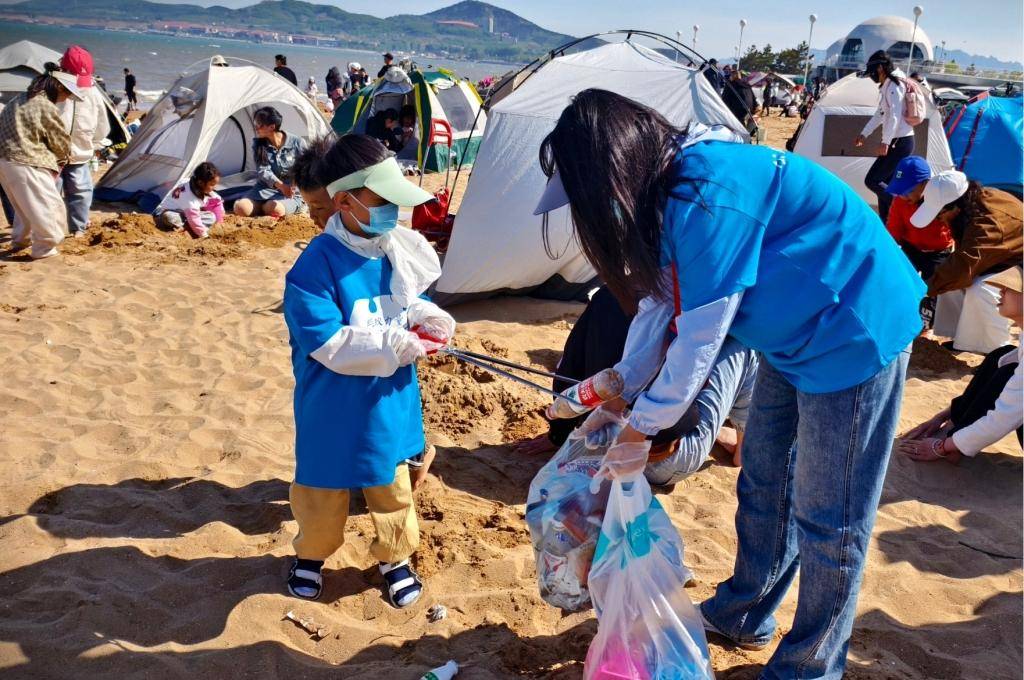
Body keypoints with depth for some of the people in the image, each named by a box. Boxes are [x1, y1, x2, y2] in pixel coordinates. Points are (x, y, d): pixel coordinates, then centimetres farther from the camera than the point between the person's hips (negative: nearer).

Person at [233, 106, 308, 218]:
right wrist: (280, 185, -29)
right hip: (266, 189, 4)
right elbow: (263, 171, -11)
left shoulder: (297, 143, -7)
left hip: (291, 194, -4)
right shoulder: (258, 145, 1)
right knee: (240, 208, -23)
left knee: (275, 209, -38)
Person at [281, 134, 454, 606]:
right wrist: (395, 345, -26)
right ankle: (311, 553, 43)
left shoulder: (395, 249, -4)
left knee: (392, 486, 19)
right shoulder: (317, 264, -22)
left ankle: (394, 556, 41)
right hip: (333, 407, -4)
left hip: (389, 400, 5)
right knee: (323, 485, 16)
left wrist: (427, 319, -11)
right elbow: (327, 344, -26)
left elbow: (412, 302, 12)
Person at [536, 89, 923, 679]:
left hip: (855, 332, -9)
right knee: (764, 481, 18)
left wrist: (641, 429, -12)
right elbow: (665, 304, 9)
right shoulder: (671, 188, -1)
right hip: (795, 336, 9)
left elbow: (699, 341, -25)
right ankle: (744, 615, 37)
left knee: (830, 517, 3)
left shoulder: (708, 193, -30)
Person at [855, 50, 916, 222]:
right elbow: (880, 114, 28)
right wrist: (864, 134, 33)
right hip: (896, 142, 10)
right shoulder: (885, 86, 17)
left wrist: (885, 142, -33)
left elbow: (895, 116, -25)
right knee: (884, 184, 11)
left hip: (899, 143, -10)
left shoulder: (894, 86, -14)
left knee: (871, 180, -11)